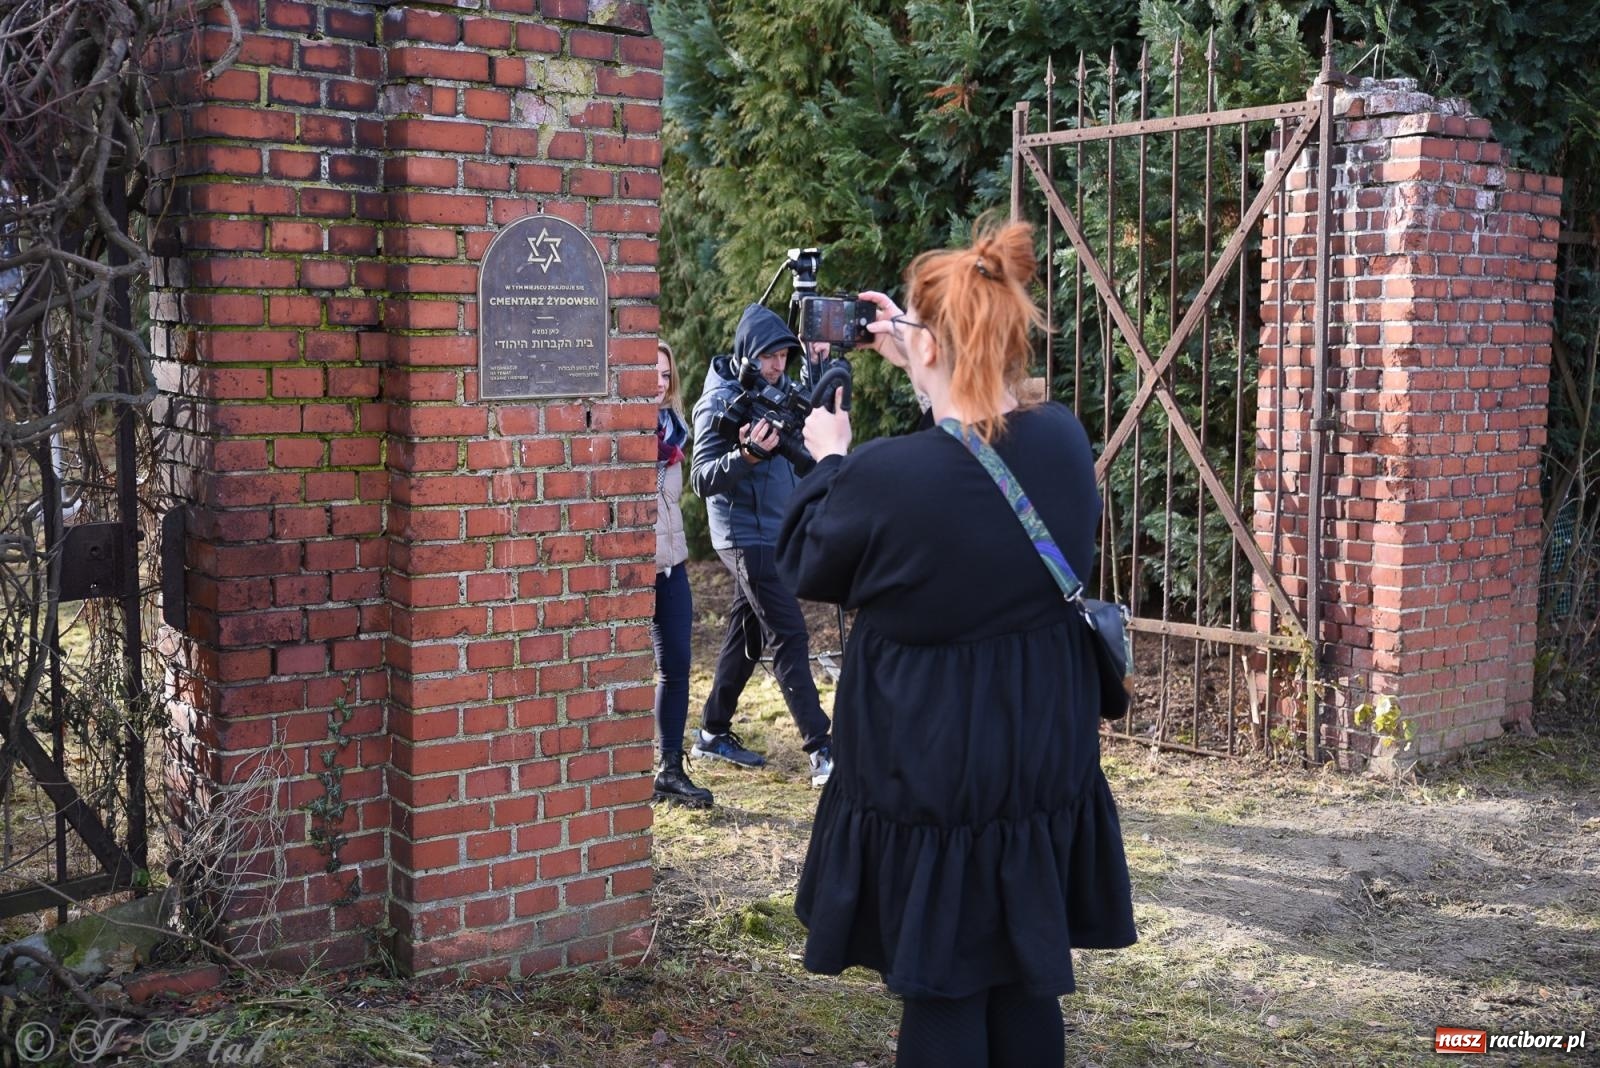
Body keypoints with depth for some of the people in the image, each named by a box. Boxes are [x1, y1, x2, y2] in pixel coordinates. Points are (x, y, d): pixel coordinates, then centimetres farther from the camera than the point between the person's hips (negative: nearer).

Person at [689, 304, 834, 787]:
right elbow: (702, 479, -19)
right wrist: (747, 454, -34)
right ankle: (822, 750, -12)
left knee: (746, 632, 13)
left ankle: (714, 732, 24)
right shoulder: (719, 401, -14)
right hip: (747, 536, -9)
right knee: (789, 637, -12)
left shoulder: (770, 392, 11)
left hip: (774, 532, 9)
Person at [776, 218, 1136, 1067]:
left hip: (929, 779, -5)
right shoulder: (1066, 441, -8)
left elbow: (806, 567, -4)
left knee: (942, 993, 10)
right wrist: (924, 372, 21)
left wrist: (828, 462, 11)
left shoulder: (886, 476, -25)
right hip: (1045, 766, 6)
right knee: (1028, 978, 20)